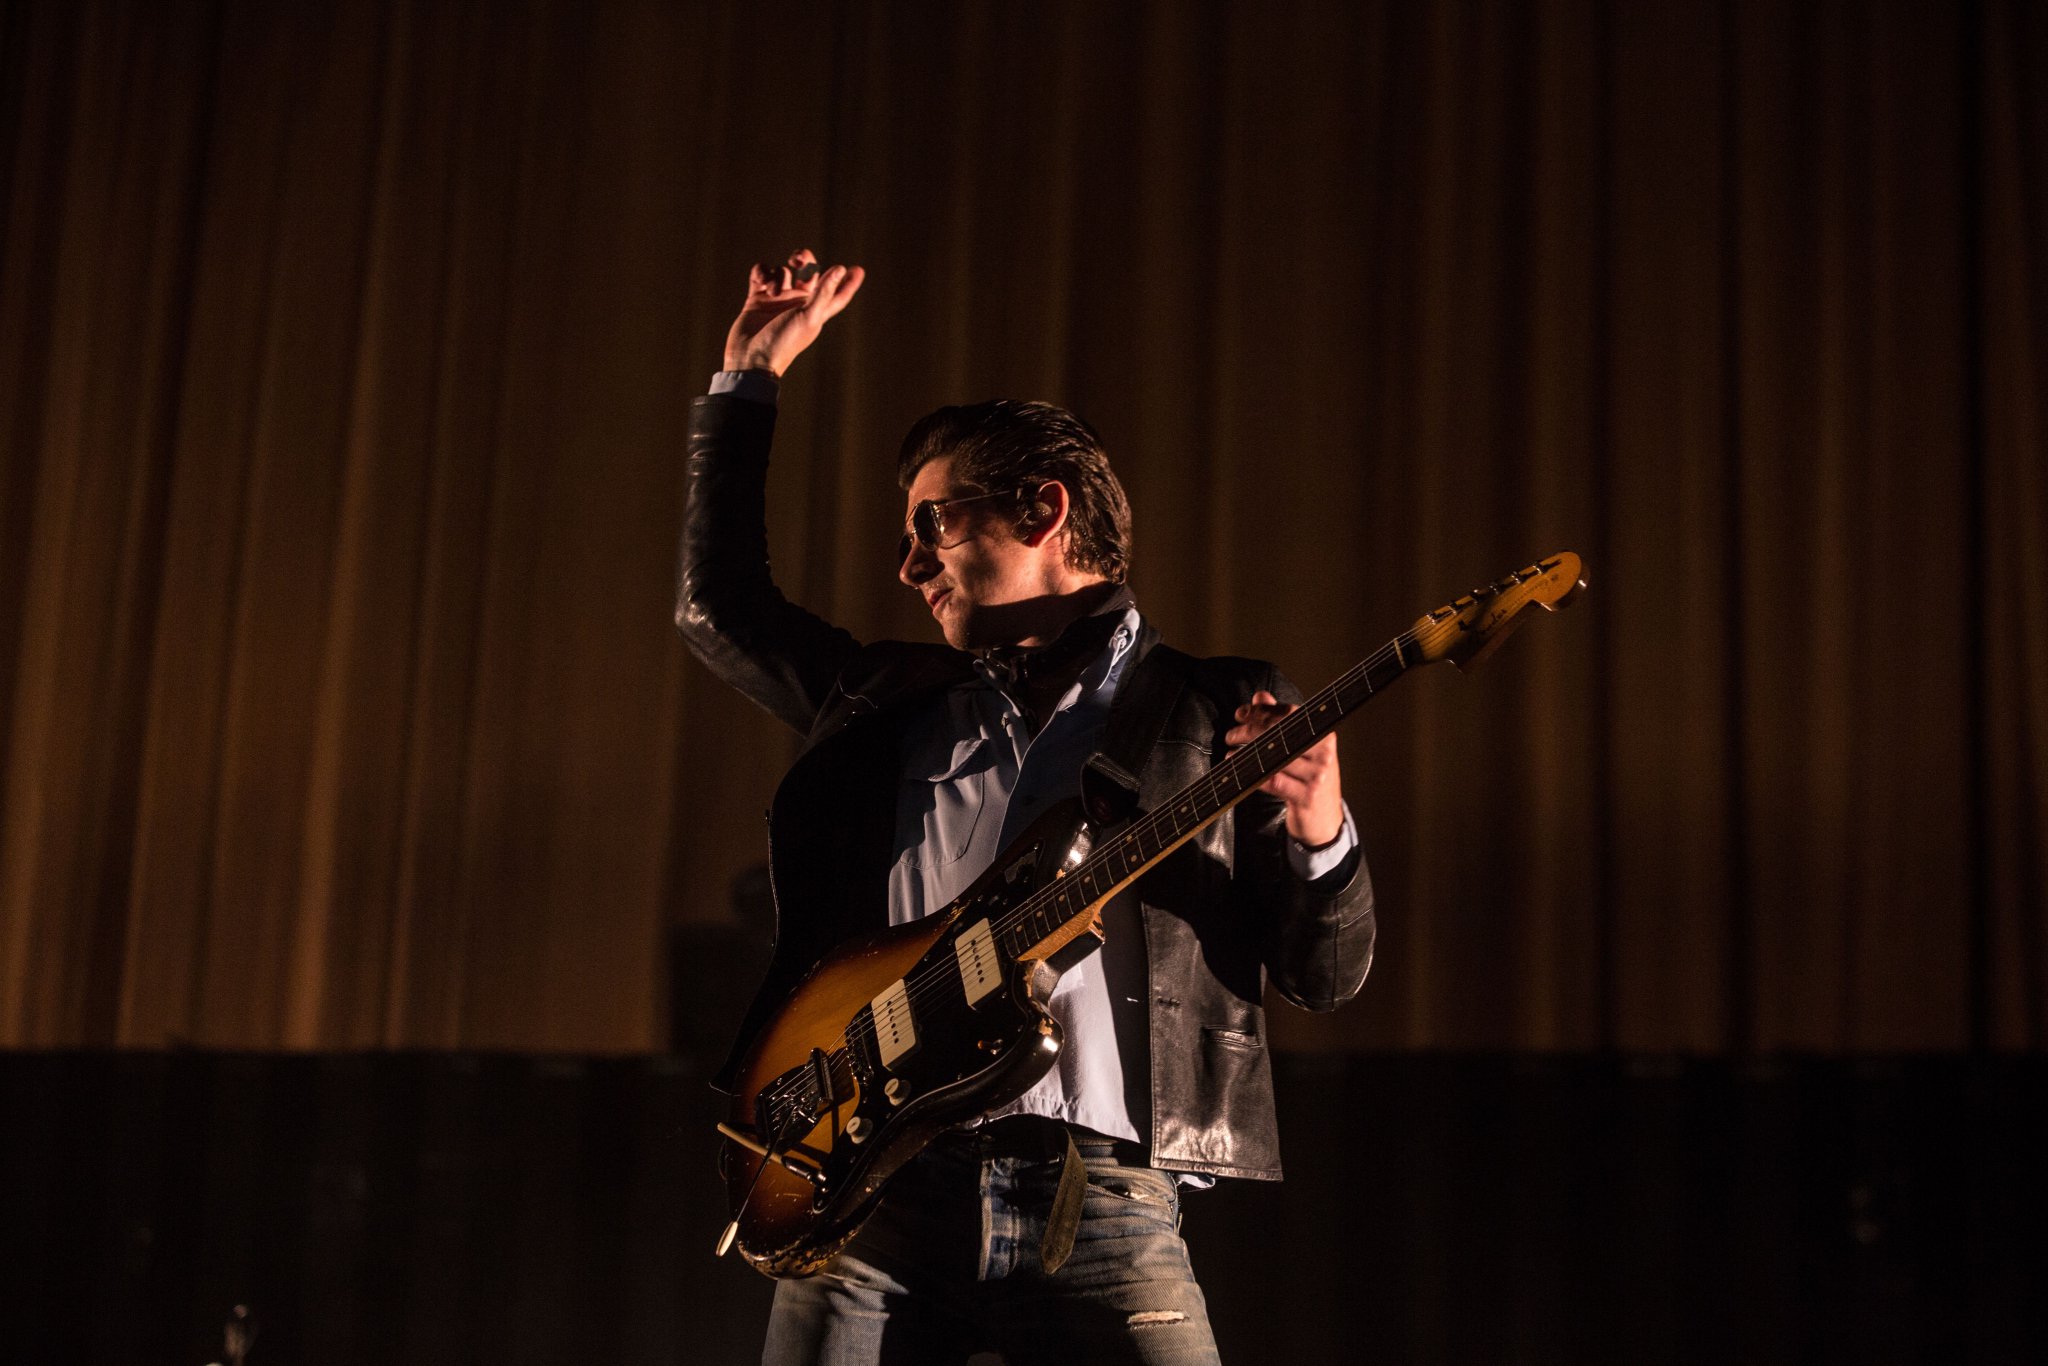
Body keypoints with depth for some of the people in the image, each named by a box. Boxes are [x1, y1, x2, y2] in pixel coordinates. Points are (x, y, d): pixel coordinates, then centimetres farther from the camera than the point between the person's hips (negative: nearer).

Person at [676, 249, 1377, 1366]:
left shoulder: (1222, 718, 8)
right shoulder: (889, 705, 20)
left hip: (1100, 1203, -3)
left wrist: (1320, 837, -16)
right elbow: (715, 601, 30)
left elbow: (1328, 977, 5)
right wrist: (749, 380, 29)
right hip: (873, 1187, 3)